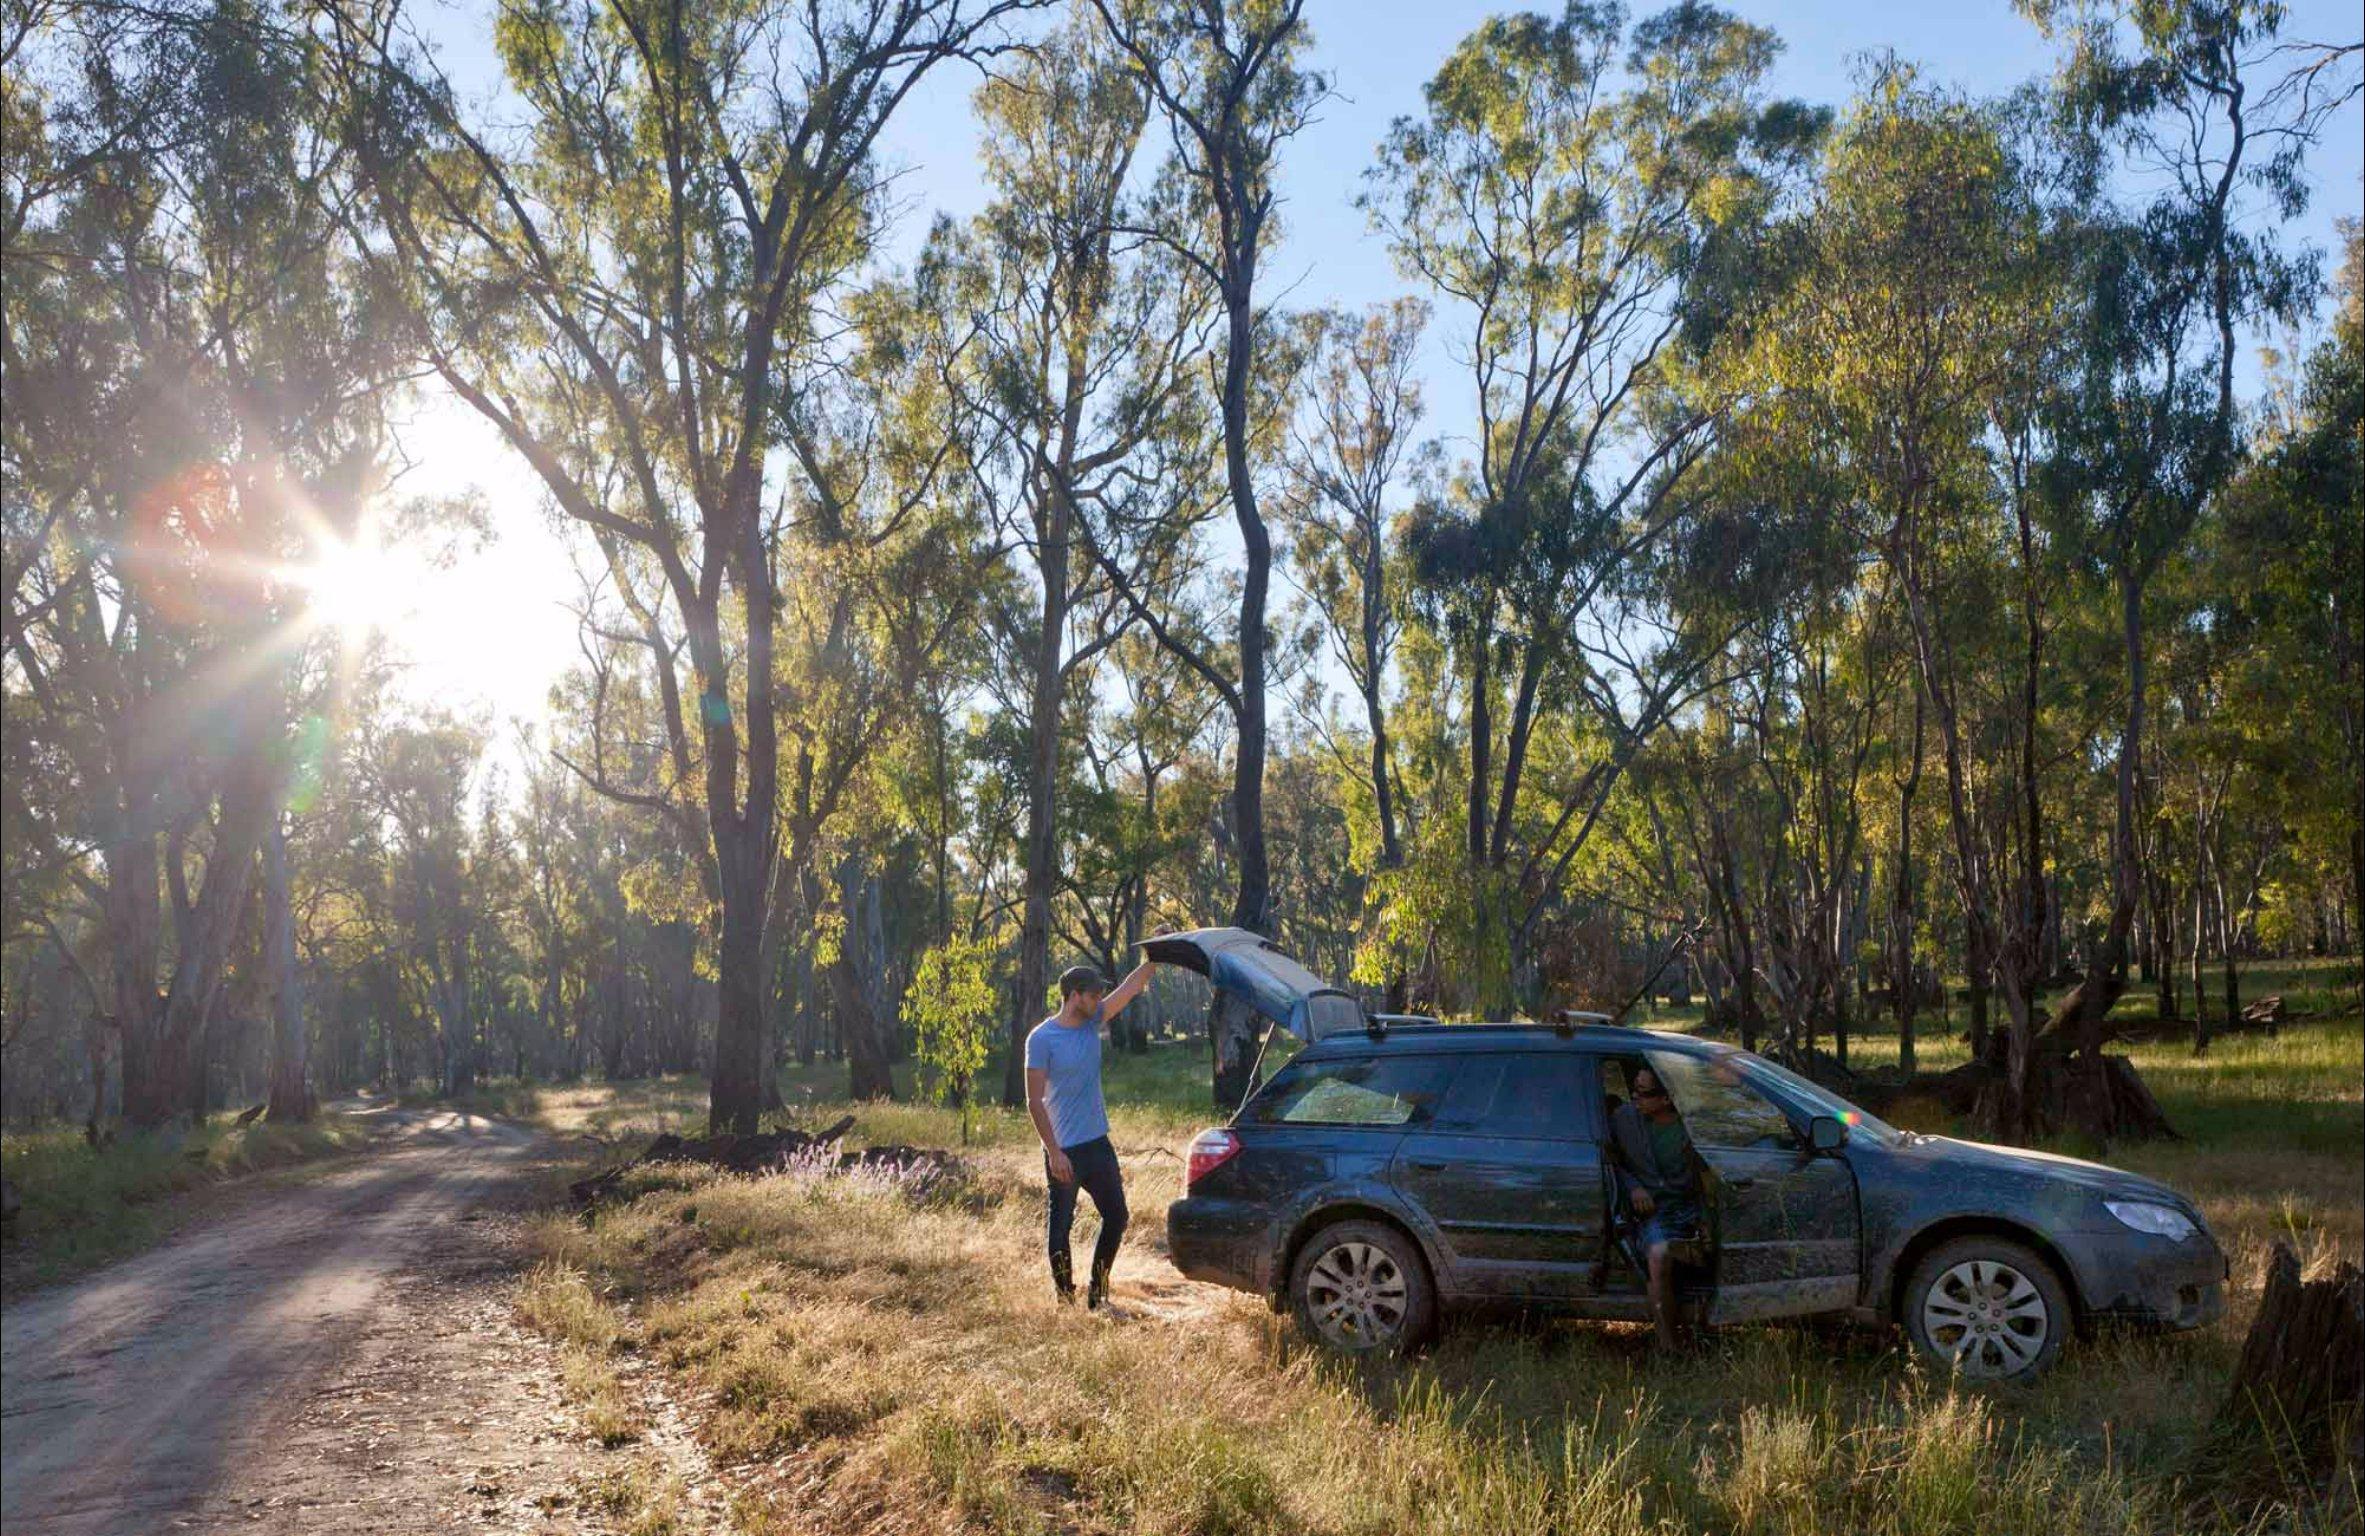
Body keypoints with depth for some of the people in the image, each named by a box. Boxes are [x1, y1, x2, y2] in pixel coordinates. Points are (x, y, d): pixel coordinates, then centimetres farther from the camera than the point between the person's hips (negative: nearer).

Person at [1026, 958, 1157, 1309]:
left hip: (1097, 1144, 7)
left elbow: (1131, 986, 5)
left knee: (1116, 1217, 13)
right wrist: (1054, 1153, -19)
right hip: (1064, 1151, -7)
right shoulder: (1042, 1038, -14)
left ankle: (1098, 1293, 27)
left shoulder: (1092, 1022, 5)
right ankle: (1066, 1300, 15)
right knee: (1061, 1228, 3)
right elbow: (1035, 1101, -15)